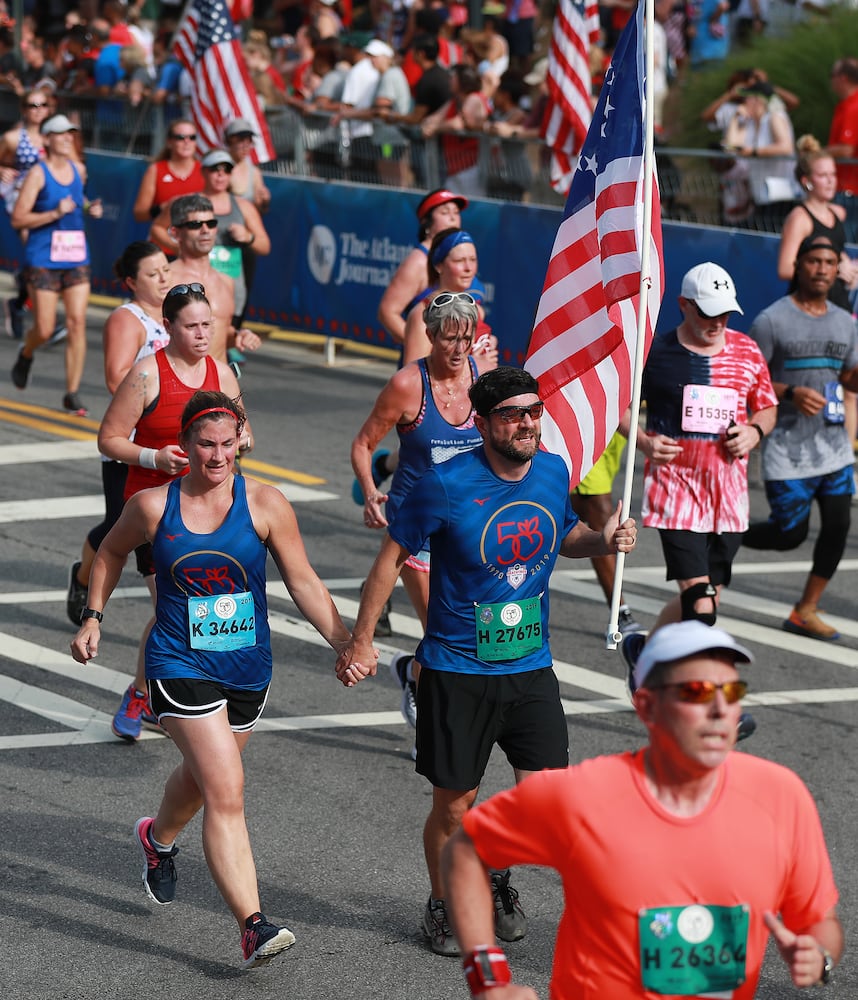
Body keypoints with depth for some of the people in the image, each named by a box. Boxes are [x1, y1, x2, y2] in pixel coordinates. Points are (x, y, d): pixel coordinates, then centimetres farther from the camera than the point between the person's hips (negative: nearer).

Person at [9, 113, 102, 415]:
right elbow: (17, 219, -13)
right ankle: (26, 355, 35)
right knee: (44, 329, -2)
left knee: (77, 323, -6)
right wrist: (55, 213, -22)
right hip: (43, 261, -5)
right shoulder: (38, 174, -9)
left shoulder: (79, 170, 8)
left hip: (77, 258, 5)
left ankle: (72, 393, -1)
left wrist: (89, 208, 9)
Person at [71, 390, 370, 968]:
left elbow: (304, 583, -6)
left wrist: (345, 641, -17)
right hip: (181, 666, -3)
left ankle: (158, 838, 59)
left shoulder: (265, 504, -8)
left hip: (249, 668, 3)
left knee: (203, 777, 24)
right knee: (226, 793, -16)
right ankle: (253, 927, -20)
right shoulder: (153, 507, -7)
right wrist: (93, 618, 9)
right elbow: (112, 553, 14)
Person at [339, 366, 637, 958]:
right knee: (455, 805, 4)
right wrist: (360, 641, -3)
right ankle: (444, 906, 29)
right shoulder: (447, 485, -15)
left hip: (531, 665, 4)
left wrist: (603, 541, -2)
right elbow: (392, 558, -5)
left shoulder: (554, 472, 0)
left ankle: (498, 874, 28)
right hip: (457, 670, -4)